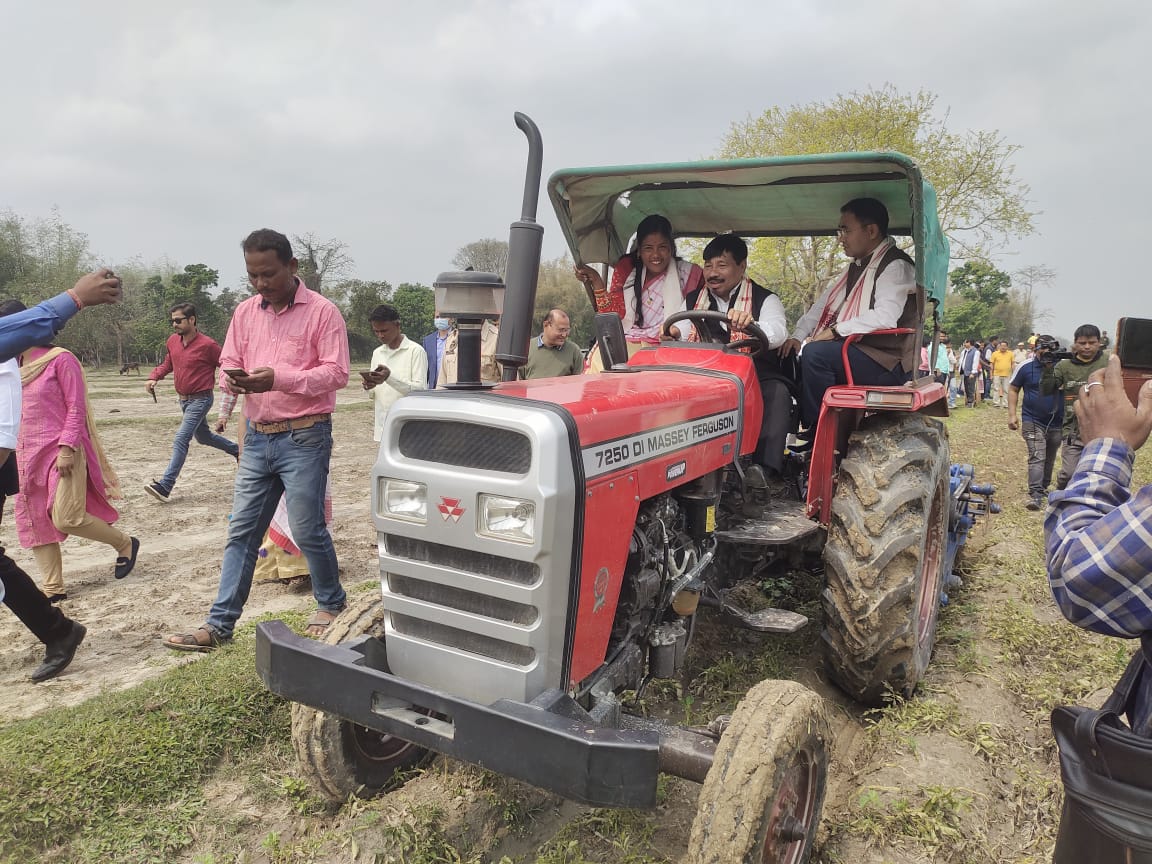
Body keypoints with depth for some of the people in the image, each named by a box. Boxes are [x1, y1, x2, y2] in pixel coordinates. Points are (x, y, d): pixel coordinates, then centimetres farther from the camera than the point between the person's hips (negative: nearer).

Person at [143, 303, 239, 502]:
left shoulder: (207, 345, -18)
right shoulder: (173, 341, 3)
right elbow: (168, 363, 17)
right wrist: (154, 377, 1)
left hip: (200, 399, -8)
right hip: (184, 399, 8)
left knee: (181, 440, -14)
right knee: (203, 437, 22)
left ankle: (165, 486, -15)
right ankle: (237, 450, 43)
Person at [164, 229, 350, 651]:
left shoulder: (322, 311, -8)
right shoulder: (245, 312, 11)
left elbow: (336, 373, -13)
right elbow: (228, 362, 14)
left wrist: (280, 378, -24)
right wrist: (232, 378, -11)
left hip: (304, 438, -6)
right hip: (257, 437, 6)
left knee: (307, 529, 1)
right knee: (241, 532, 8)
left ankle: (331, 605, 23)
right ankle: (219, 624, 15)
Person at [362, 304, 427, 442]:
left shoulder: (416, 351, -4)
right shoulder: (377, 353, 16)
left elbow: (420, 389, -12)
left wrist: (390, 377, -24)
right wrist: (369, 387, -4)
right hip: (383, 427, 6)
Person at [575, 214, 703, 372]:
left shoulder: (688, 274, 3)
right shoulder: (626, 269, 10)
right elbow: (613, 315, 4)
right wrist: (596, 282, -8)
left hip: (662, 347, -2)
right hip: (625, 342, 2)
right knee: (600, 359, -24)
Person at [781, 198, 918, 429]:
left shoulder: (896, 267, -9)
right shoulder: (857, 267, 20)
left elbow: (885, 317, -25)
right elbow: (823, 304, 18)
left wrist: (836, 330, -21)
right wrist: (797, 336, 3)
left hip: (886, 363, -9)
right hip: (854, 353, 9)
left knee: (815, 354, -29)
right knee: (789, 358, 1)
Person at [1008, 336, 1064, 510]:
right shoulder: (1026, 367, -6)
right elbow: (1013, 389, 3)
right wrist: (1012, 414, -3)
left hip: (1057, 422, 3)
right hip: (1033, 422, -3)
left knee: (1050, 458, 16)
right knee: (1037, 458, -13)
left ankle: (1044, 487, 34)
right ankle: (1035, 494, -15)